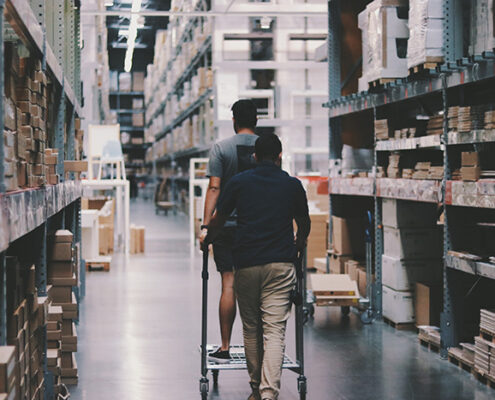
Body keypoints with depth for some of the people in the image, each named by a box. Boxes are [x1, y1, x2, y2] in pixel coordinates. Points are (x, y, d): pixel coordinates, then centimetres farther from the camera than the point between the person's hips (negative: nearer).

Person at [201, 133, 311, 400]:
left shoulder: (238, 182, 5)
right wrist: (299, 244, 43)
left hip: (246, 265, 0)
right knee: (274, 330, -4)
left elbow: (217, 220, 13)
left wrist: (207, 240, 34)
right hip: (281, 265, 0)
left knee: (251, 329, 13)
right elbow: (304, 224, 22)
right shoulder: (293, 185, 8)